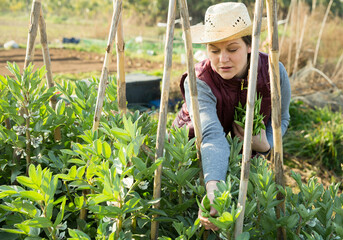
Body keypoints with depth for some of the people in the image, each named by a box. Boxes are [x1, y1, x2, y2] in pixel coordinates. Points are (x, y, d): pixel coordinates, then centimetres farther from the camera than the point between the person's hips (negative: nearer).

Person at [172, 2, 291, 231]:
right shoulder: (198, 82, -34)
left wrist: (266, 144, -25)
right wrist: (213, 190, -64)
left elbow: (281, 118, -4)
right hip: (195, 150, -2)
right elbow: (212, 137, -49)